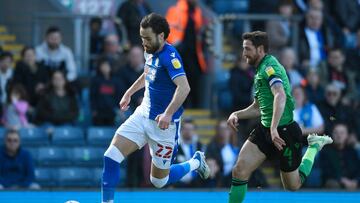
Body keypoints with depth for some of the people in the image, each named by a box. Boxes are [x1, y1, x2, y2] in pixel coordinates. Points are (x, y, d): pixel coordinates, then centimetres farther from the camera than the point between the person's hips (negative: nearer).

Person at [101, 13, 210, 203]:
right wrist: (129, 93, 31)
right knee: (111, 157, -11)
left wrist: (168, 113, -47)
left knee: (159, 181, 7)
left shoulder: (169, 56, -23)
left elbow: (184, 87, -37)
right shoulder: (150, 52, 3)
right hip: (143, 115, 7)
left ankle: (196, 162, 32)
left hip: (163, 123, -7)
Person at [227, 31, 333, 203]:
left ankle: (314, 147, 27)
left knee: (293, 186, 7)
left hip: (284, 132, -9)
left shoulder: (269, 67, -16)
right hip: (264, 129, 9)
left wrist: (274, 128, -43)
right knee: (239, 171, -8)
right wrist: (237, 115, 9)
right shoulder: (260, 70, 16)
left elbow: (280, 96, -34)